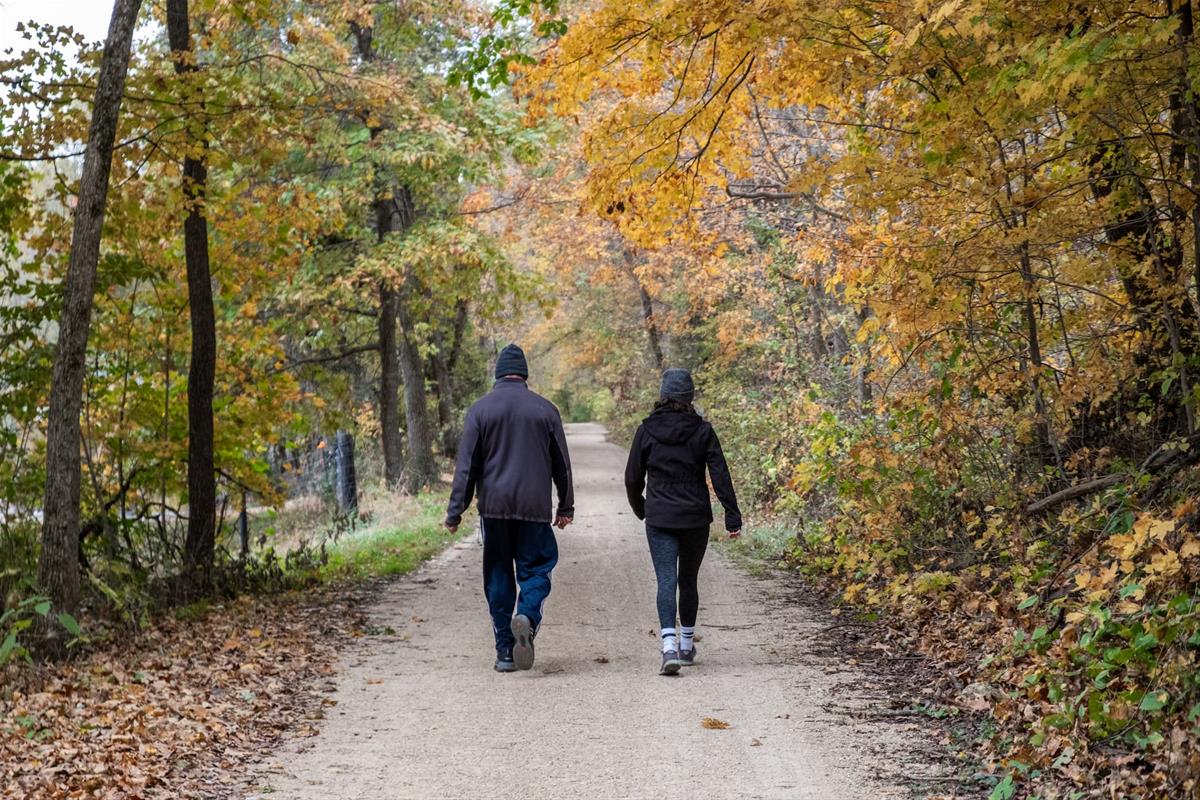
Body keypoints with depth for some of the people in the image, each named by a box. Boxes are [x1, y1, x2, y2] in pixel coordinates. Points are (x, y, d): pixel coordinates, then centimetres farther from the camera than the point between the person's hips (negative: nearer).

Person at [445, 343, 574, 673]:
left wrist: (455, 511, 1)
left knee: (498, 574, 8)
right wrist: (566, 506, 17)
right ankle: (527, 616, -21)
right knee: (535, 567, 8)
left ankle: (505, 650, 7)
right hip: (534, 508, 0)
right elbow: (562, 464, 8)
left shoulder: (481, 408, 1)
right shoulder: (545, 409, 4)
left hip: (494, 507, 0)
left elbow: (467, 465, -2)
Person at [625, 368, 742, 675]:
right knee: (688, 580, 17)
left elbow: (633, 477, 3)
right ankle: (686, 645, 28)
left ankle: (670, 647, -23)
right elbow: (720, 475, -6)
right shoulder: (702, 431, -3)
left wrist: (639, 508, 21)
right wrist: (732, 517, -4)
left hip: (660, 520, -1)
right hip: (696, 518, 1)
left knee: (666, 582, -5)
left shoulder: (646, 431, -2)